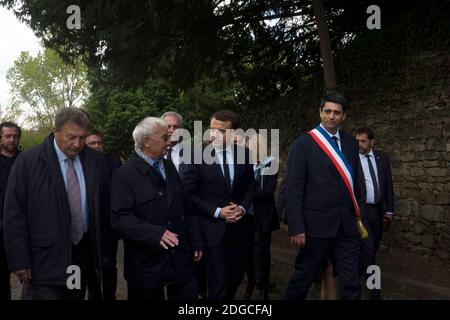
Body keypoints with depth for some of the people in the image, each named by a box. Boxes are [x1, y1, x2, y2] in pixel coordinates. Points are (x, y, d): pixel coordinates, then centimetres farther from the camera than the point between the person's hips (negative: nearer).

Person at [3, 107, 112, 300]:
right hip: (44, 257, -3)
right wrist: (19, 260, -9)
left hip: (83, 253, 4)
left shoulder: (95, 161, 2)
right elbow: (14, 214, -8)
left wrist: (104, 248, 9)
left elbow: (104, 206, 9)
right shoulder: (28, 161, -8)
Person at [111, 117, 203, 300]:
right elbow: (120, 218, -18)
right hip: (147, 263, -5)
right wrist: (155, 233, -27)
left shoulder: (169, 167, 10)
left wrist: (195, 242, 12)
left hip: (181, 258, 6)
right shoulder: (125, 174, -10)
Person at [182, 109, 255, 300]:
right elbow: (190, 194, -8)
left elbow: (250, 187, 10)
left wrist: (242, 208, -8)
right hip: (212, 227, -4)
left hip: (239, 226, 4)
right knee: (219, 282, 1)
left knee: (236, 276, 15)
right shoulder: (196, 156, -11)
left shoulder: (244, 154, 0)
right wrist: (217, 212, -15)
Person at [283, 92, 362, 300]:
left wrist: (357, 212, 12)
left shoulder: (350, 143, 10)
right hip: (317, 223, -5)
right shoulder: (303, 143, -6)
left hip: (347, 224, 5)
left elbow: (353, 182, 17)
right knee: (305, 276, 8)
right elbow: (293, 189, -10)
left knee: (351, 282, 9)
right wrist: (296, 228, -14)